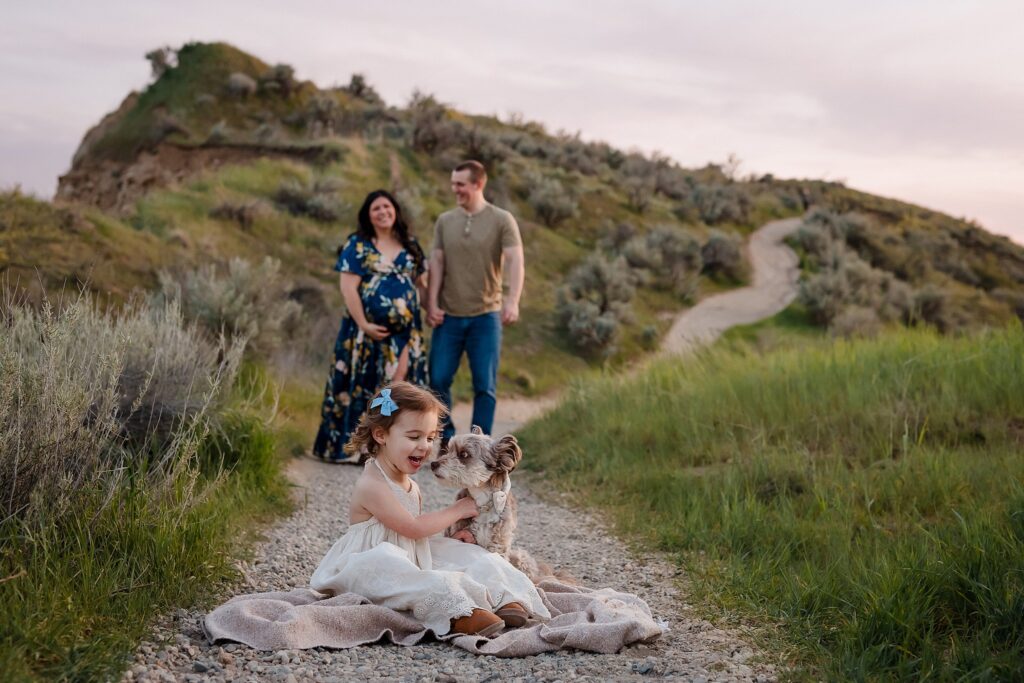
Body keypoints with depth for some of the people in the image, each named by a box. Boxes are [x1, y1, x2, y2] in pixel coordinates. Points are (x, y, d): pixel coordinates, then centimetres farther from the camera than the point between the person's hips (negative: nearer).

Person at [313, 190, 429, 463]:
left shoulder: (410, 245, 13)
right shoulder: (357, 245, -1)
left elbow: (421, 282, 18)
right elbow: (348, 287, -9)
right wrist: (364, 325, -15)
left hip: (406, 333, 4)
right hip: (368, 332, -4)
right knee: (363, 387, -1)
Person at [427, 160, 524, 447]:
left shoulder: (502, 220, -4)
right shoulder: (445, 221, 7)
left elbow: (515, 262, -13)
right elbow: (436, 263, 6)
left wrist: (513, 301, -27)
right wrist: (432, 303, -4)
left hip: (486, 316, -3)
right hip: (449, 316, 3)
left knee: (485, 386, 1)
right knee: (437, 379, 2)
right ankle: (445, 436, 20)